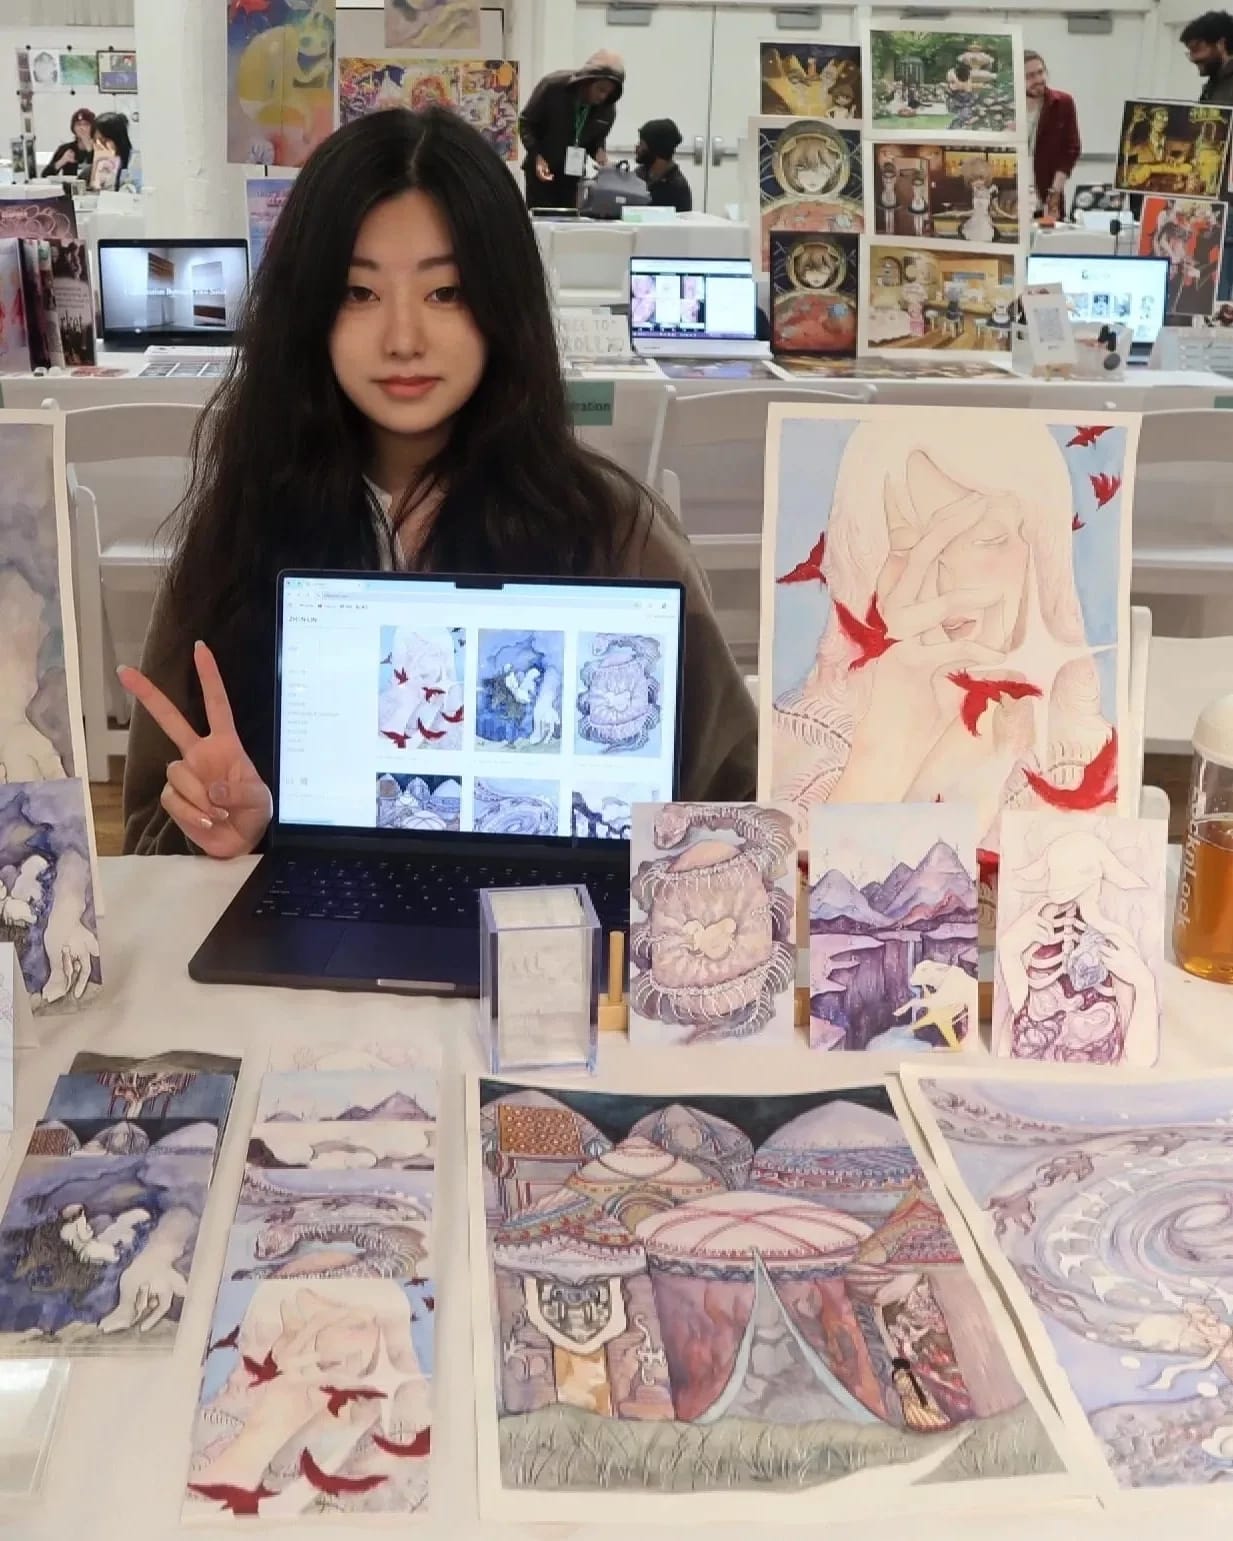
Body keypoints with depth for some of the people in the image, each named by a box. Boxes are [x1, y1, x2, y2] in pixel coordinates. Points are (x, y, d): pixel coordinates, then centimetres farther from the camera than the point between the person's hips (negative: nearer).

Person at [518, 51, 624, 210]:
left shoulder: (607, 108, -8)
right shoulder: (553, 85, -18)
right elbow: (526, 122, -9)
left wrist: (599, 151, -15)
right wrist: (536, 155, -23)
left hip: (574, 174, 3)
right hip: (542, 171, -3)